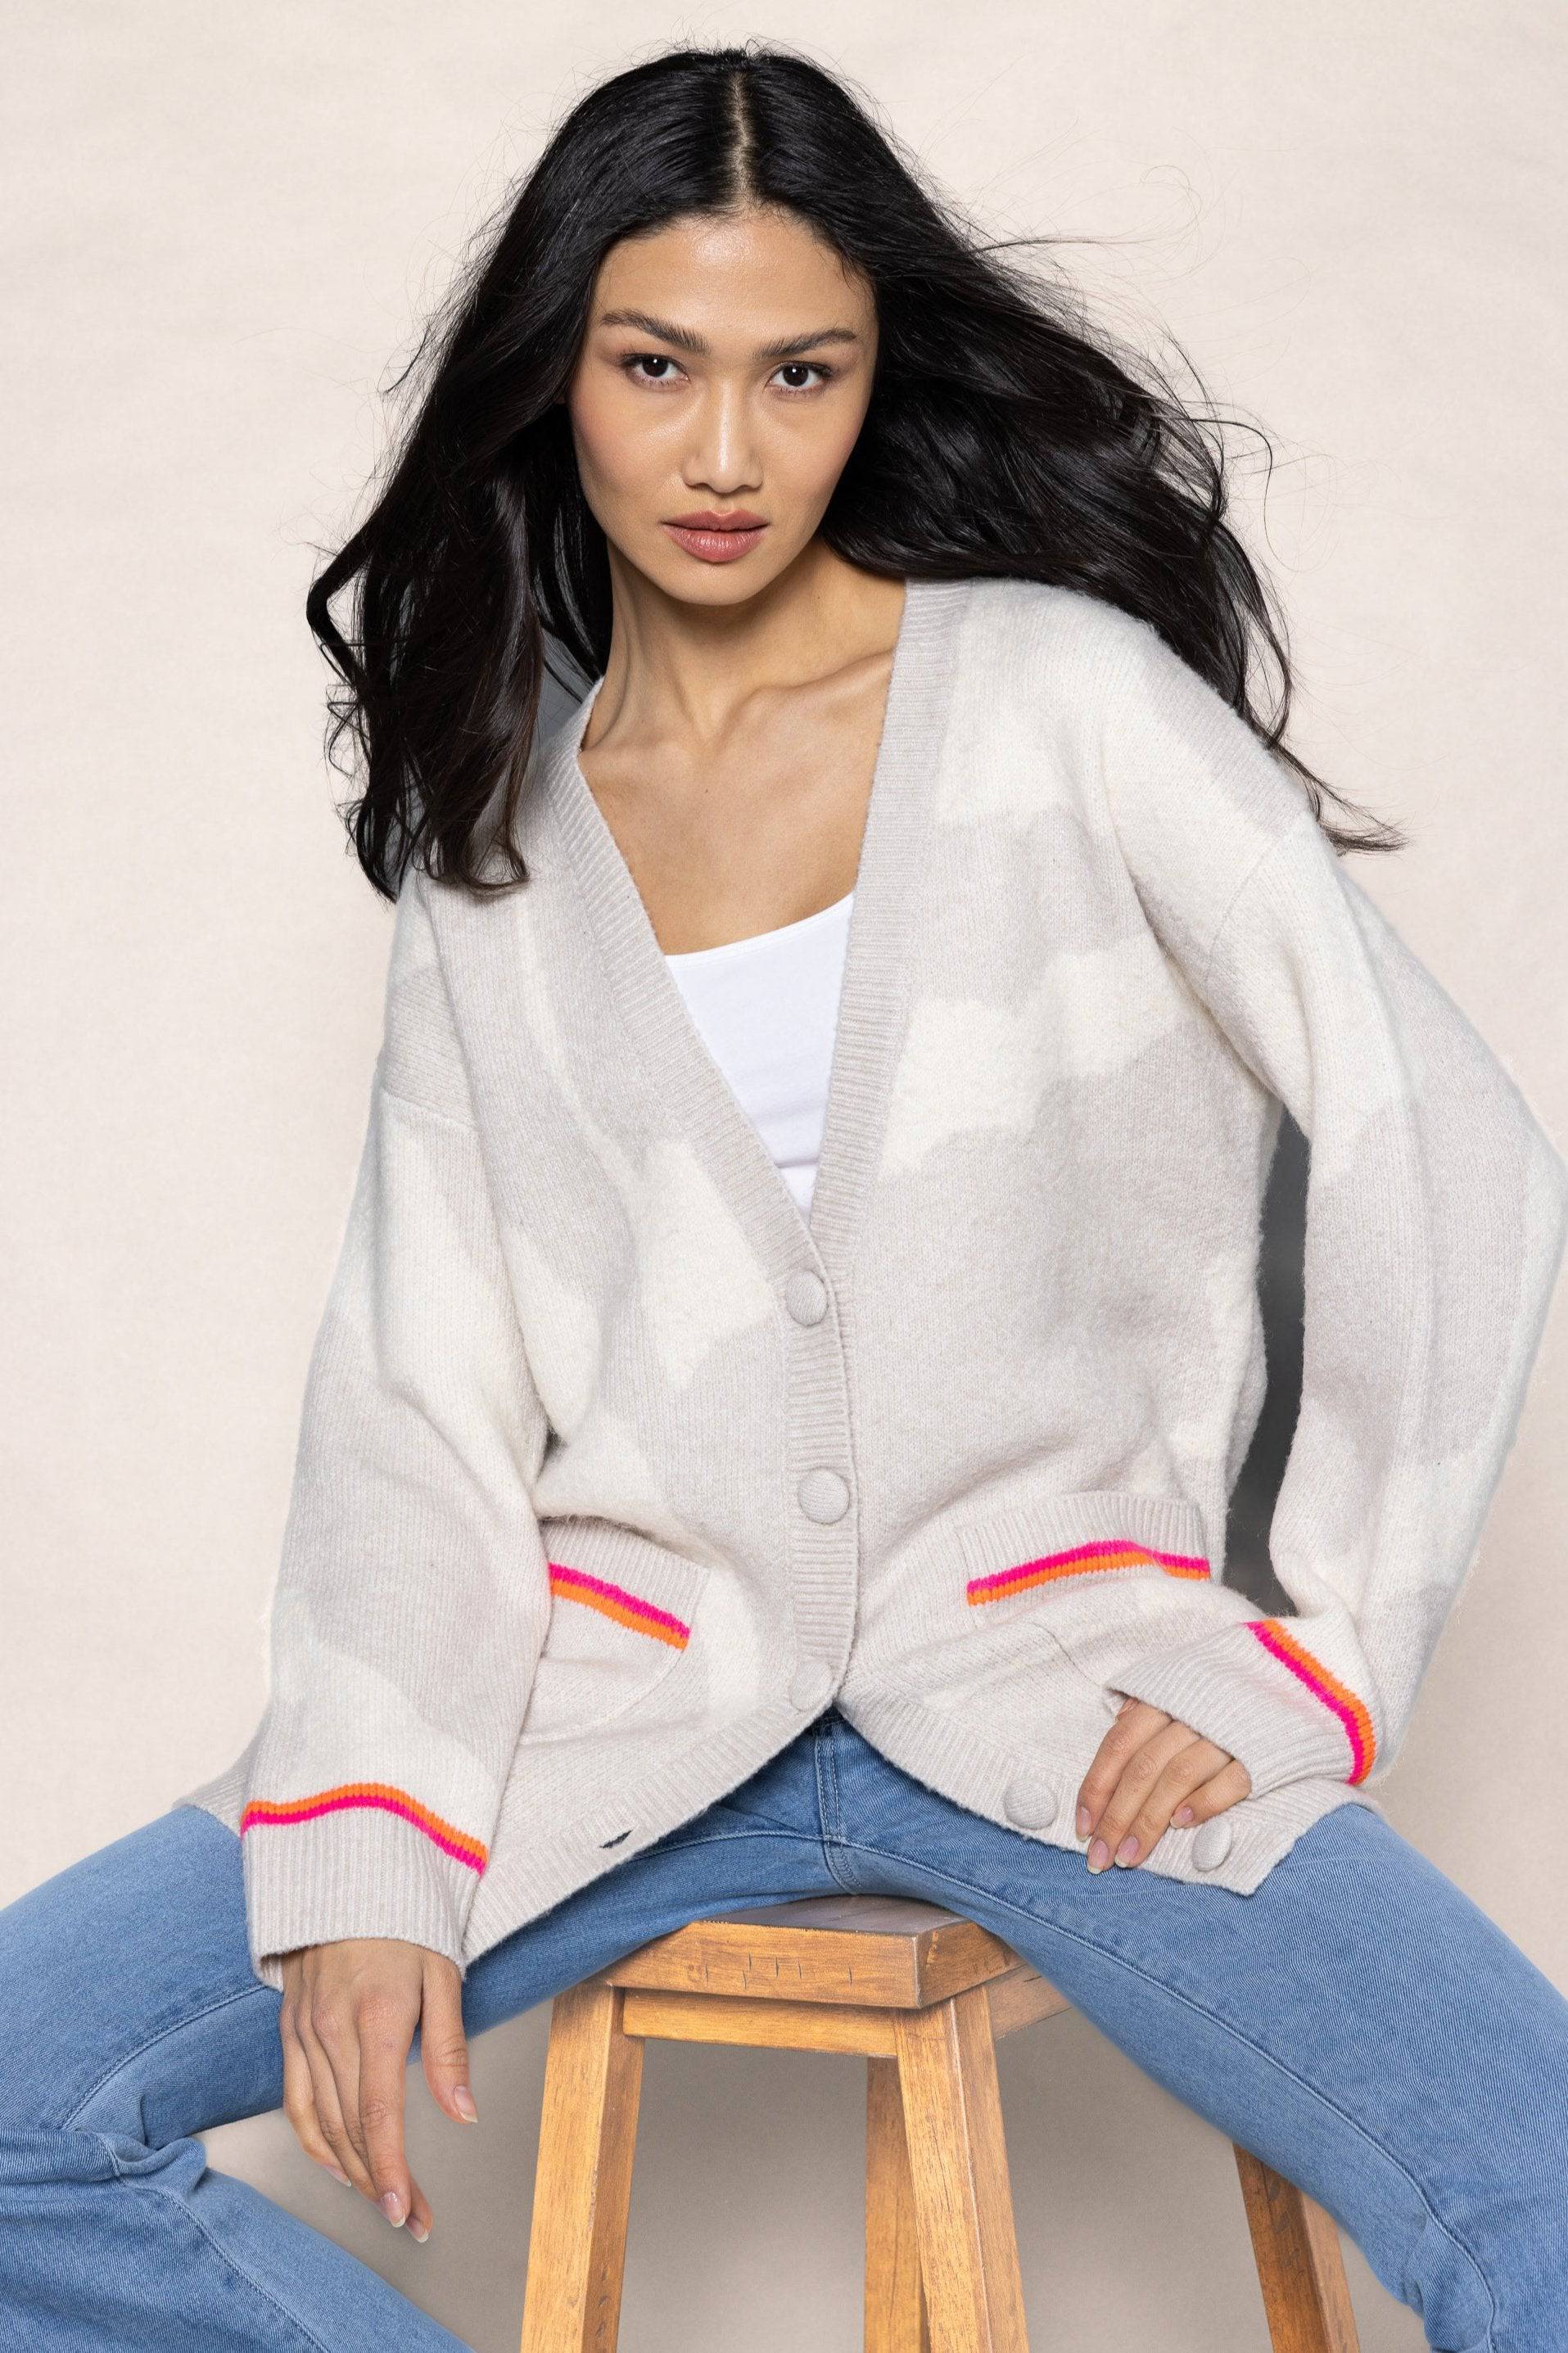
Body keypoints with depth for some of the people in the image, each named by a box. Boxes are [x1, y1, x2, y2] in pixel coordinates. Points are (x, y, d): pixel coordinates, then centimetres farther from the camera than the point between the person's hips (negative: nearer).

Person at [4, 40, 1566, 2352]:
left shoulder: (1064, 694, 2)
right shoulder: (493, 842, 12)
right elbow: (420, 1386, 6)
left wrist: (1327, 1645, -5)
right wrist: (364, 1849, -8)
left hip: (1044, 1679, -2)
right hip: (619, 1696, 3)